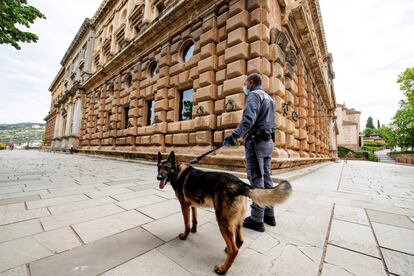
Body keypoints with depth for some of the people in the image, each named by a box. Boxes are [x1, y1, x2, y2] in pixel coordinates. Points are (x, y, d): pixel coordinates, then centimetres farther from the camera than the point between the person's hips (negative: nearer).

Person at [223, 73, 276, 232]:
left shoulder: (254, 95, -5)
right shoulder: (269, 98, 24)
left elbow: (248, 119, -23)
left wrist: (234, 136, -29)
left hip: (256, 142, -9)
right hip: (268, 142, 9)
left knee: (256, 179, -6)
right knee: (266, 178, 11)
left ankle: (257, 219, 3)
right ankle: (269, 215, 20)